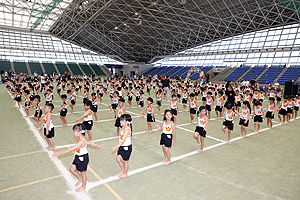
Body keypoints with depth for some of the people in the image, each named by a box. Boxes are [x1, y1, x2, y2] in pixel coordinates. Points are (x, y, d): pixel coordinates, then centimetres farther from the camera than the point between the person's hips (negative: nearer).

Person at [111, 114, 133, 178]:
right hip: (122, 146, 8)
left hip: (126, 147, -8)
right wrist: (117, 146, 16)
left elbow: (123, 140, -30)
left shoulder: (127, 130, -26)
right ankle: (123, 170, 41)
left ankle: (125, 174, 32)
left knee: (125, 161, 10)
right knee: (118, 159, 17)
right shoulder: (123, 128, 2)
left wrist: (116, 147, -33)